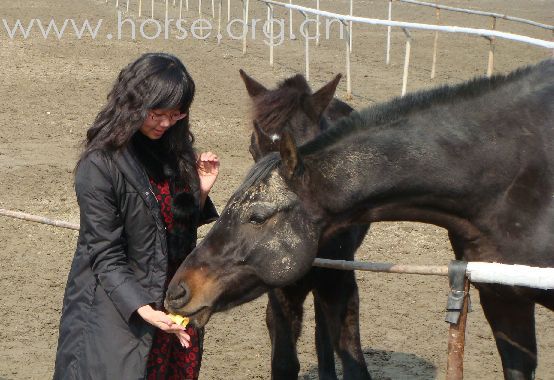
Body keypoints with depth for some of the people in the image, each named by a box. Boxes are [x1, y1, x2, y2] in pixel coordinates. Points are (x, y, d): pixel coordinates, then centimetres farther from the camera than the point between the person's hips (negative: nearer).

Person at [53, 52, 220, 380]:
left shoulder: (173, 147, 4)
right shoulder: (99, 165, -17)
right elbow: (105, 257, -17)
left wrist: (201, 190, -5)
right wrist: (144, 310, -28)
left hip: (176, 301, 6)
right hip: (120, 312, -6)